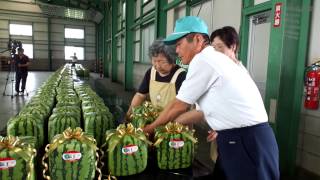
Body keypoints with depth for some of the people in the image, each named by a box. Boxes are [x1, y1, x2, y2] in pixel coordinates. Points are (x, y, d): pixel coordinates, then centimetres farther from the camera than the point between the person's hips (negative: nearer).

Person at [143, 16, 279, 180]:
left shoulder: (203, 60, -16)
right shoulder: (215, 59, 13)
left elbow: (179, 106, -9)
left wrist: (150, 128, 6)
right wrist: (174, 123, 17)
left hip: (246, 142, -9)